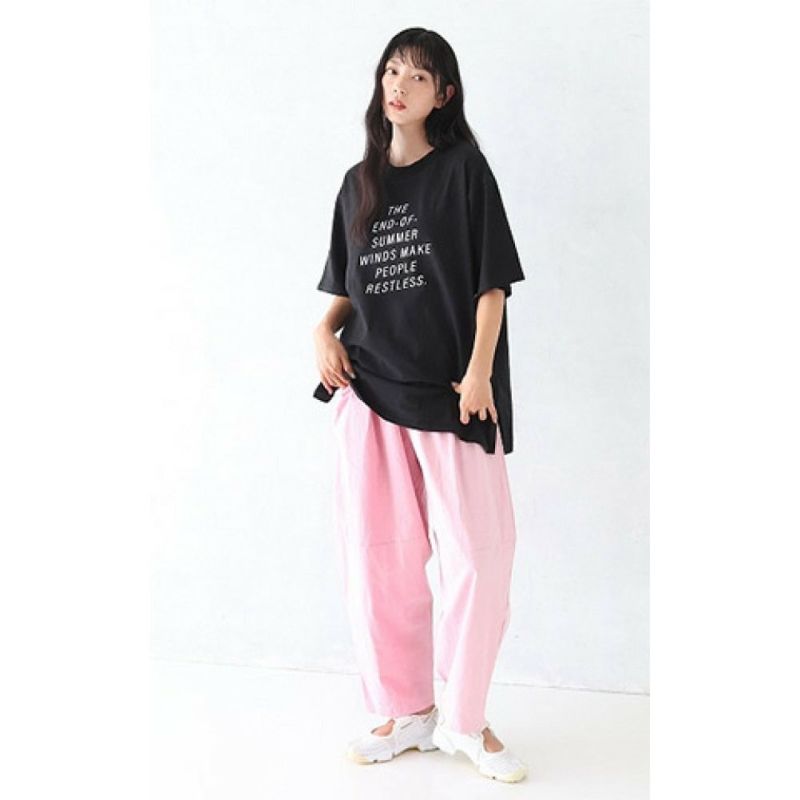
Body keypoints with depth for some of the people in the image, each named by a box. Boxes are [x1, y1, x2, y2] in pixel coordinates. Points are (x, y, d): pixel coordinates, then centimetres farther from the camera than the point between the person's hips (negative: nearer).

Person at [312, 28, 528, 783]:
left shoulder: (463, 168, 1)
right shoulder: (358, 183, 13)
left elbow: (491, 280, -3)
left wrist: (480, 372, -13)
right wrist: (324, 329, -1)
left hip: (452, 392, -4)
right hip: (369, 389, 4)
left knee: (476, 556, -3)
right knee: (377, 555, 6)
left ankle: (465, 721, 16)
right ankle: (406, 712, 22)